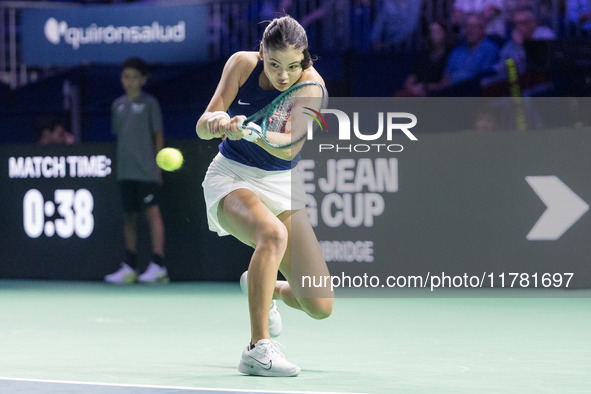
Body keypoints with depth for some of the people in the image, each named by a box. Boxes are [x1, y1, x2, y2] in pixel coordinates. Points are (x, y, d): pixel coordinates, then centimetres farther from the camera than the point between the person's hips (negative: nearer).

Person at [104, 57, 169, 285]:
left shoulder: (149, 103, 0)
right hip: (125, 171, 6)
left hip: (146, 170, -6)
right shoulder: (118, 105, 14)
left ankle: (158, 266, -9)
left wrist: (158, 166, -5)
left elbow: (158, 136, 0)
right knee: (129, 217, 7)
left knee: (152, 213, -8)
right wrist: (119, 165, 15)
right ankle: (129, 268, 11)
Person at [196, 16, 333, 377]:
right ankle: (258, 349, -31)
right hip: (231, 177, -2)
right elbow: (203, 128, -14)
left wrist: (247, 129, -48)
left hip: (283, 185, 2)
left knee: (320, 306, -6)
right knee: (273, 234, -38)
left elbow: (290, 149, -30)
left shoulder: (311, 85, -17)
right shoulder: (242, 64, -13)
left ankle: (262, 287, 30)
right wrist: (215, 121, -38)